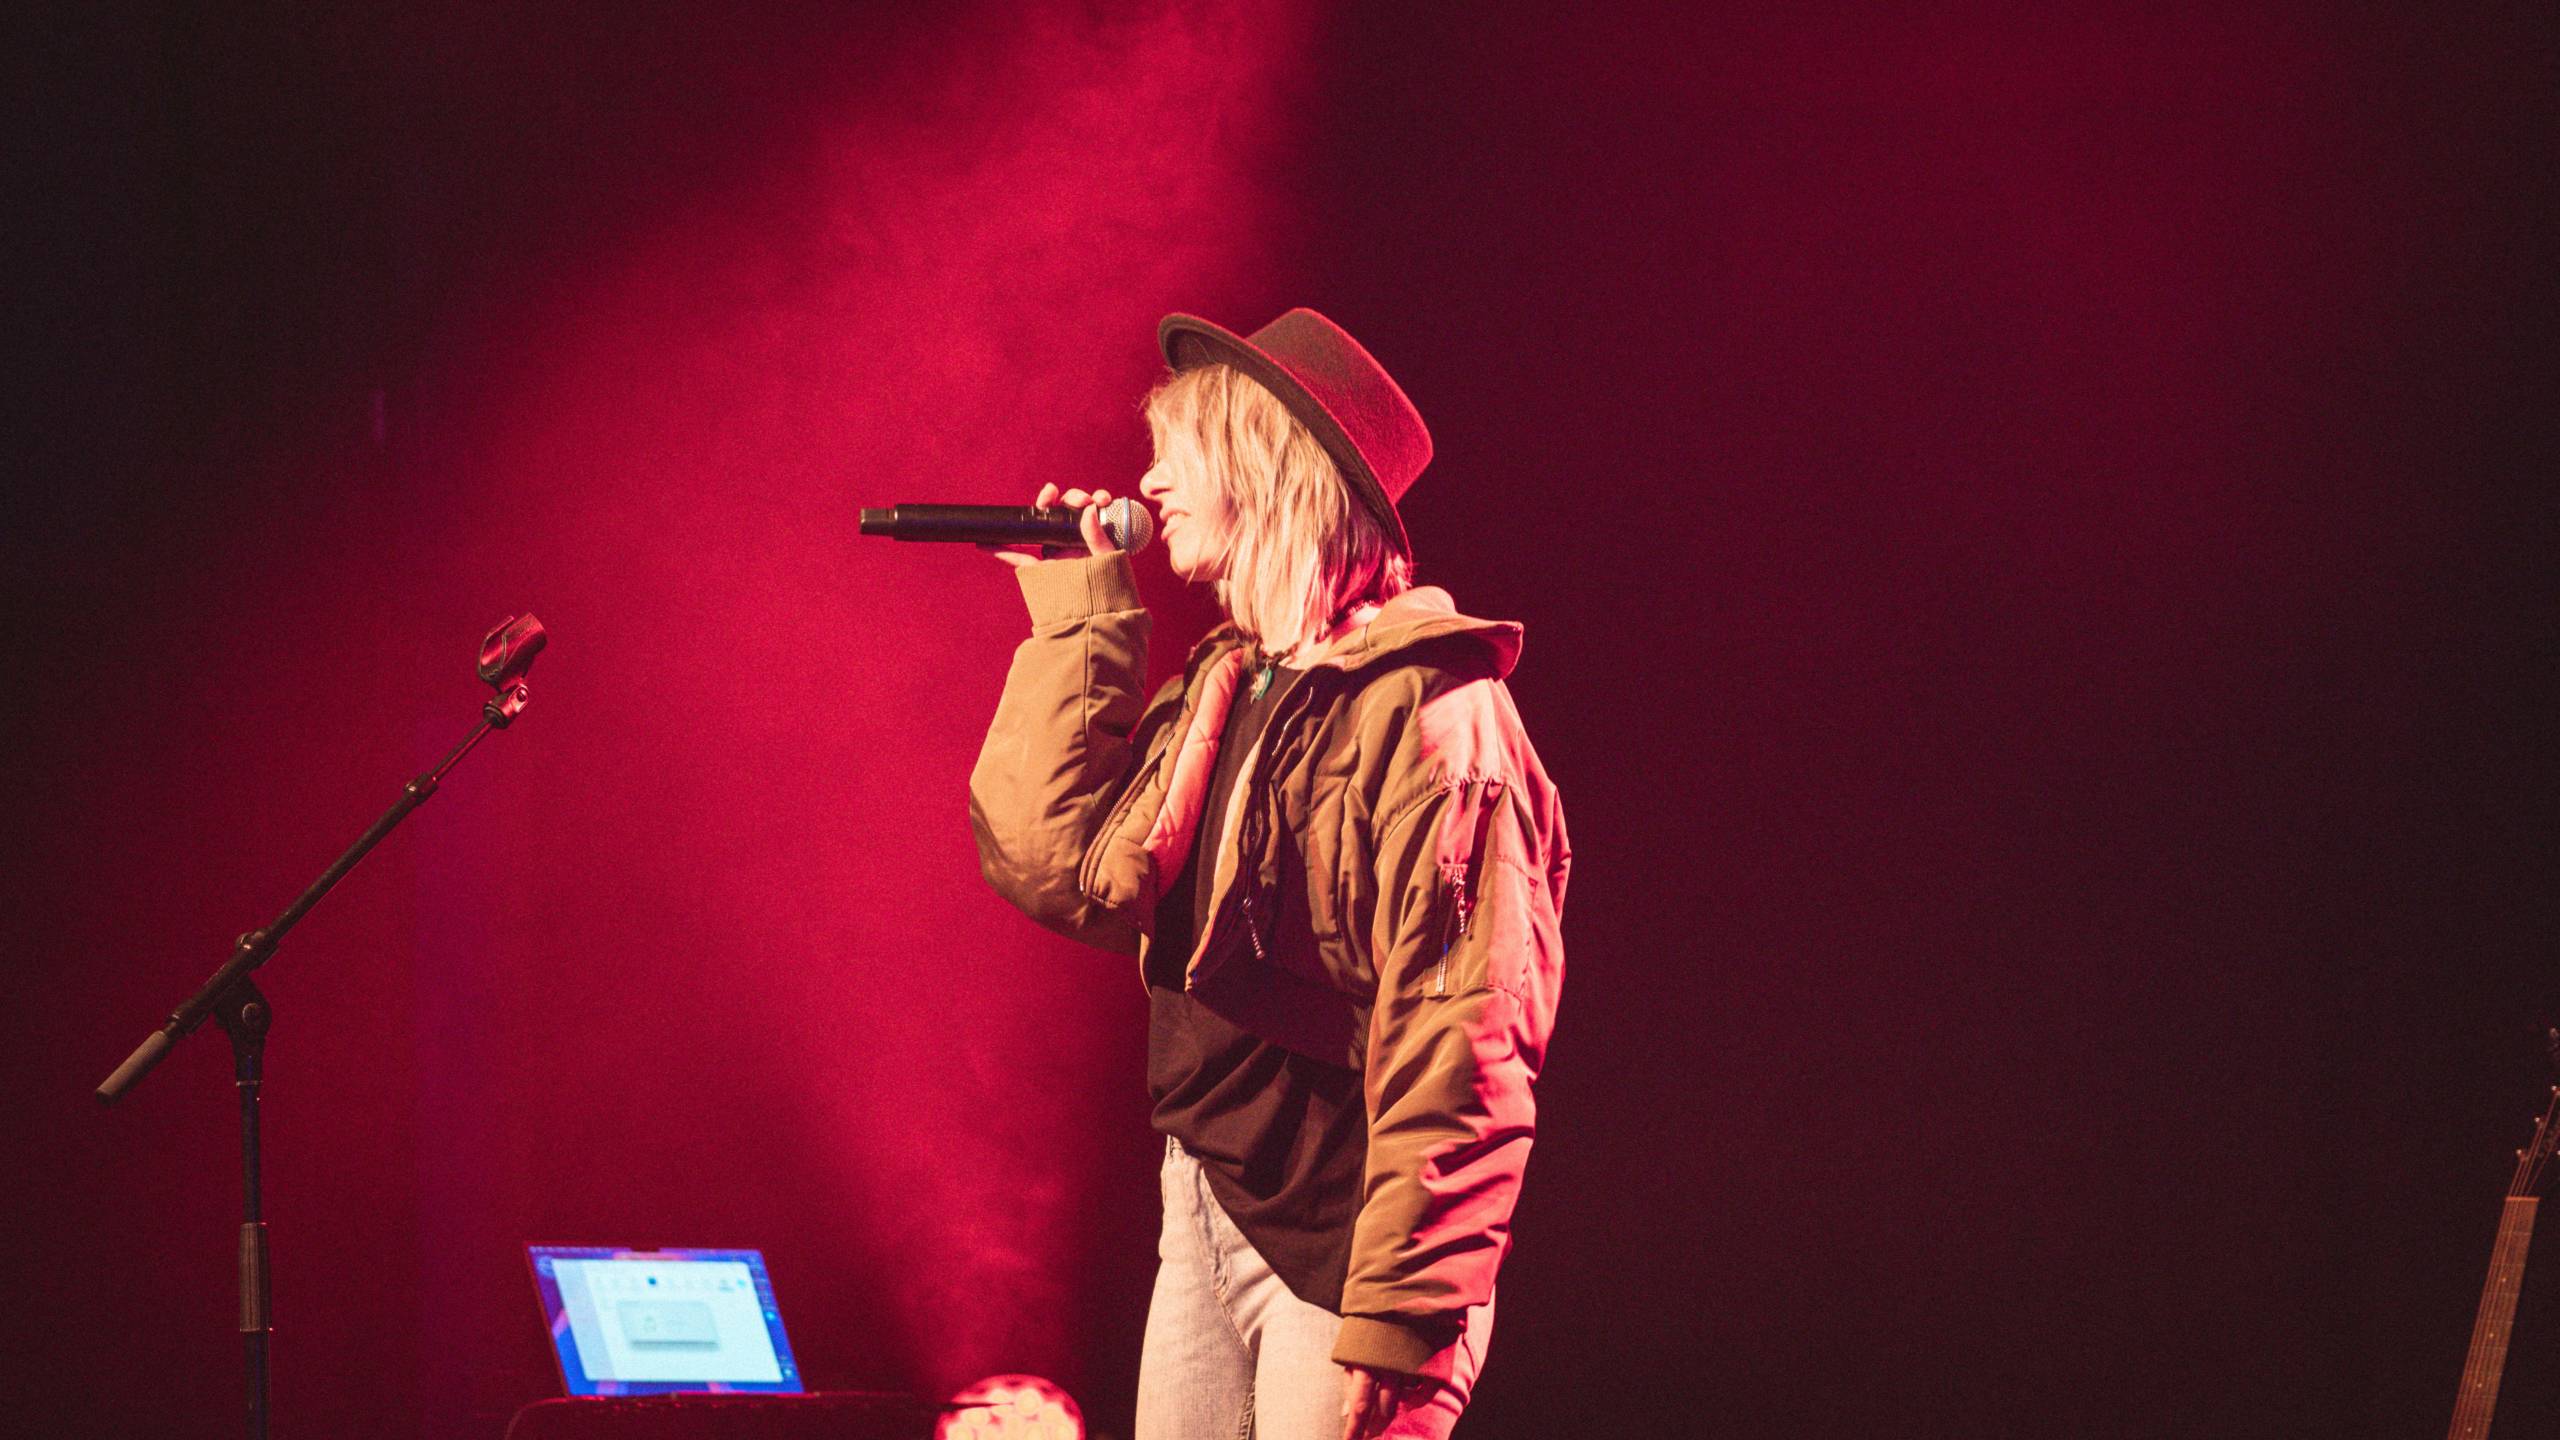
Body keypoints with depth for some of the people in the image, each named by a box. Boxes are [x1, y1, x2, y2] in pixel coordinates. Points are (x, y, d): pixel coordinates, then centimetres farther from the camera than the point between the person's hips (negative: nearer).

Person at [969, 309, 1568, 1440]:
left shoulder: (1425, 710, -12)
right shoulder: (1220, 690, 13)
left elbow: (1462, 1047, -18)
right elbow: (1057, 868, 3)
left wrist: (1399, 1335, -23)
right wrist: (1077, 621, 6)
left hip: (1335, 1250, -8)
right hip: (1203, 1217, 8)